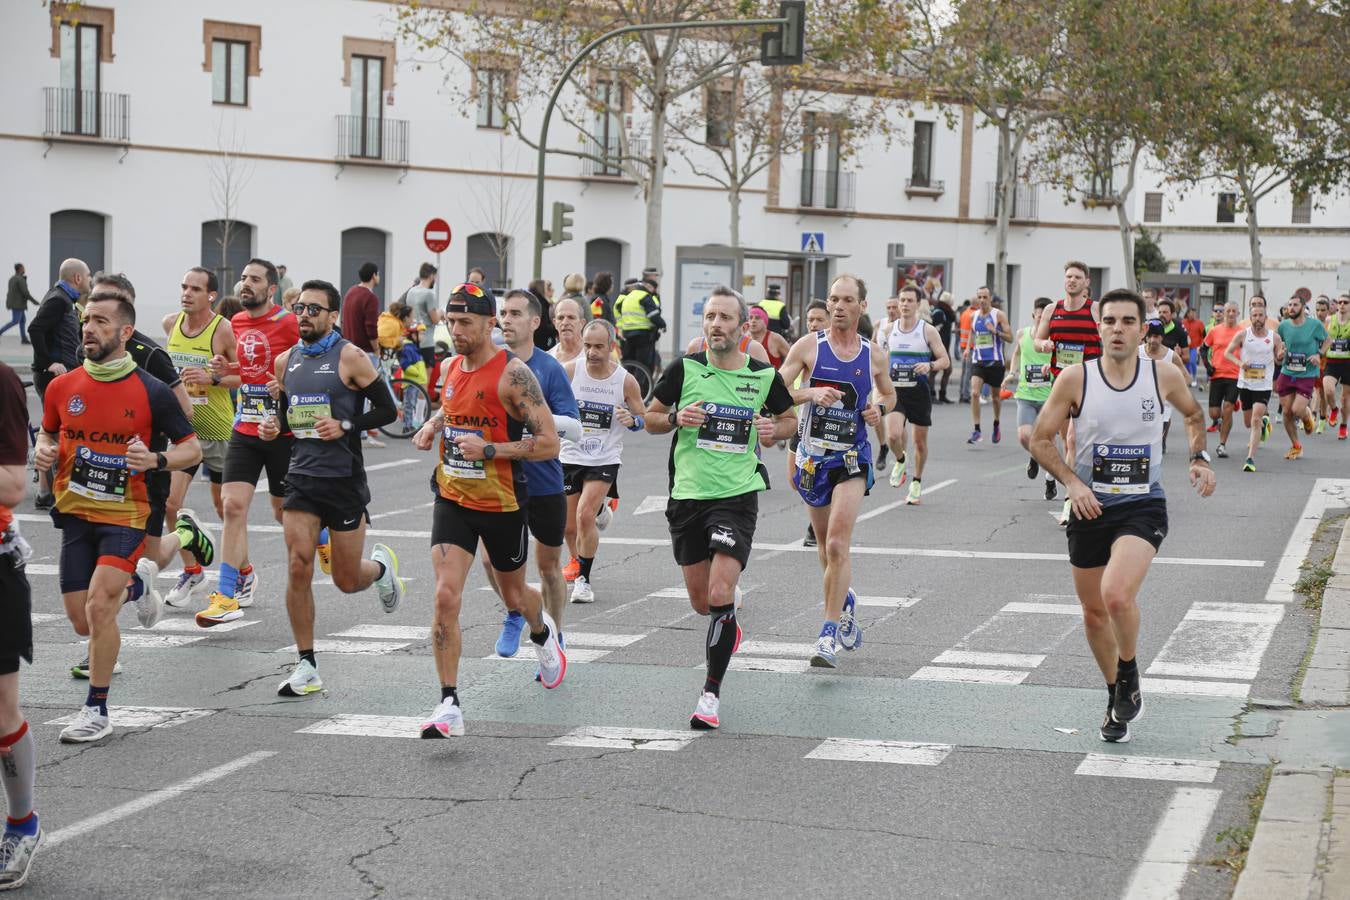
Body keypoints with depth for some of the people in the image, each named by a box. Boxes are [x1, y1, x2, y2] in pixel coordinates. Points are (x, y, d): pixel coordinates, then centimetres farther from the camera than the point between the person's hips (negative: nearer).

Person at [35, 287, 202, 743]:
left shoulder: (151, 392, -9)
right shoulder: (62, 387, 1)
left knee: (98, 606, -19)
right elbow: (48, 432, 19)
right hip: (75, 515, 4)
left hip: (125, 515, -4)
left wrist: (156, 460, -21)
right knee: (83, 622, 7)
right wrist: (44, 450, -5)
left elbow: (192, 449, -1)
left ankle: (97, 711, -4)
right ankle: (136, 585, 40)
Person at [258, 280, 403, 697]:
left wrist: (345, 426, -19)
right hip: (301, 476, 4)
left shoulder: (349, 357, -7)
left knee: (347, 580, 4)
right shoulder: (285, 361, 9)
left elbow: (387, 410, -5)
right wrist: (272, 425, 0)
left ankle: (381, 566, 41)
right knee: (298, 567, -9)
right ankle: (306, 667, -1)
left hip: (344, 479, -4)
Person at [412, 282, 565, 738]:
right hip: (453, 499, 4)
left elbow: (549, 443, -18)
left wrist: (489, 449, -25)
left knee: (513, 594, 19)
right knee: (446, 597, -13)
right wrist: (432, 425, 5)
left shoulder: (513, 374, -17)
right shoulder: (449, 368, 3)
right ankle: (449, 706, -10)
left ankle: (542, 632, 56)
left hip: (503, 505, -4)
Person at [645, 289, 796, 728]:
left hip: (737, 494, -2)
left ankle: (711, 693, -7)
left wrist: (775, 430, -6)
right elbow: (650, 419, 8)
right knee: (701, 603, 12)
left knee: (720, 595, -16)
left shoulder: (764, 375, -1)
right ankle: (728, 627, 48)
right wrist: (676, 419, -13)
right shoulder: (684, 369, -2)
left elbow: (789, 417, 17)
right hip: (688, 494, 2)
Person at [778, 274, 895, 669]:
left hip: (852, 458, -1)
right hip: (813, 455, 1)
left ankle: (828, 636, -15)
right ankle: (843, 602, 44)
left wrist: (881, 408, -2)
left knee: (837, 544, -16)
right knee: (825, 544, 16)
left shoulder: (875, 355, 2)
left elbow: (889, 394, 20)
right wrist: (810, 393, -23)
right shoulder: (808, 346, -4)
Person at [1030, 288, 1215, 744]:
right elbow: (1040, 440, 1)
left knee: (1117, 595, -25)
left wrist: (1199, 458, 3)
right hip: (1090, 507, 2)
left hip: (1143, 506, -2)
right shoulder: (1075, 378, -7)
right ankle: (1116, 696, 35)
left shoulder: (1165, 376, -4)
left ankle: (1130, 675, 3)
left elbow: (1193, 415, 18)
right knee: (1093, 612, 11)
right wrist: (1071, 481, -12)